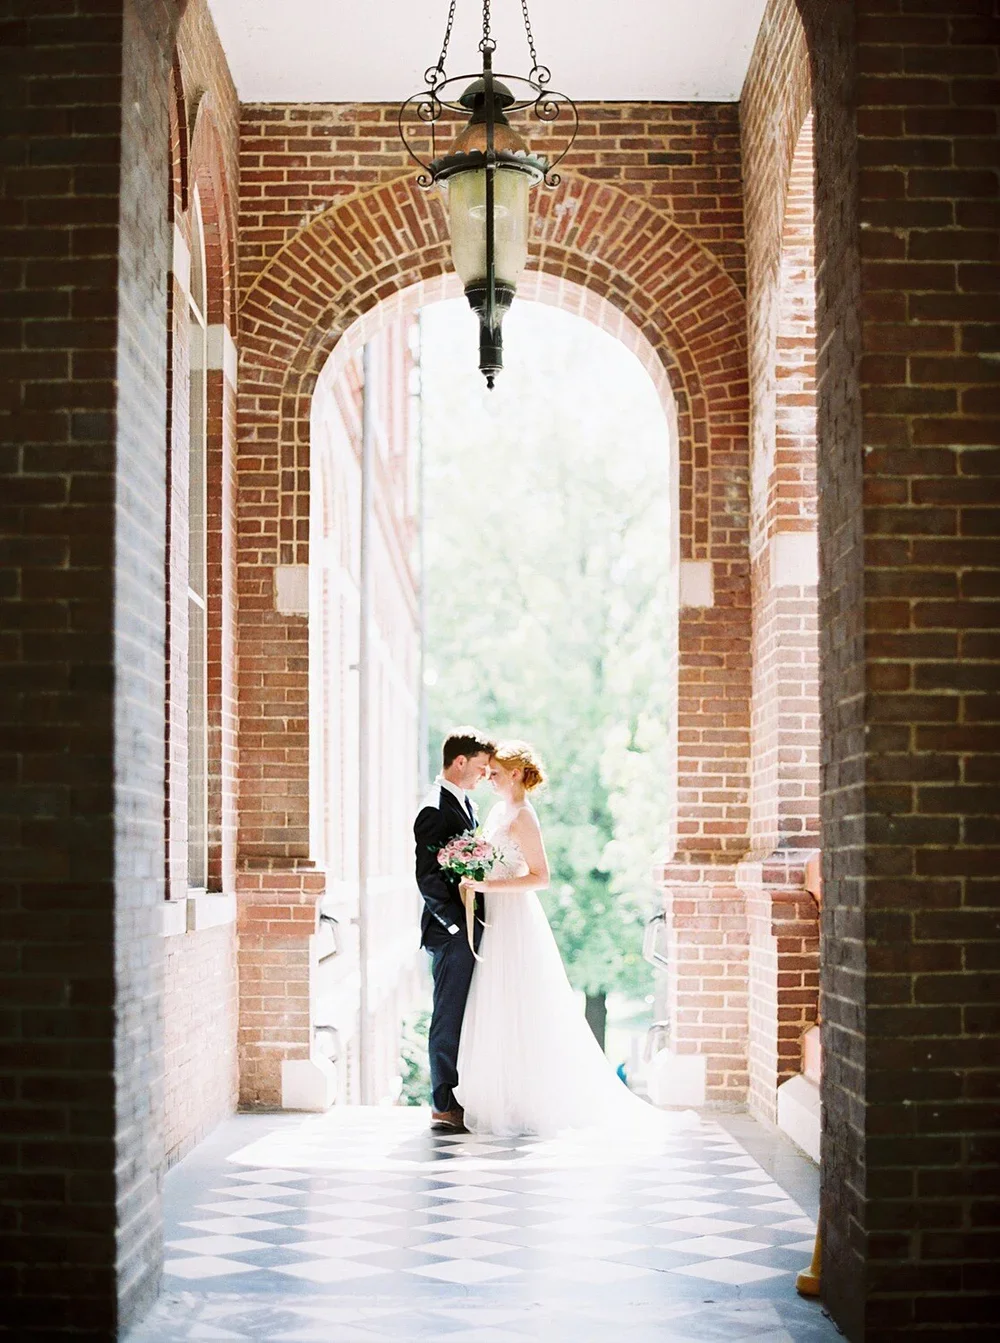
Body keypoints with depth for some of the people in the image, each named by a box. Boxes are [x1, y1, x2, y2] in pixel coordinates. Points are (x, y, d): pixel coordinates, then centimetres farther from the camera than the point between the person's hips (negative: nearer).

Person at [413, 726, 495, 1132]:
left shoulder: (466, 803, 15)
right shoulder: (435, 811, -15)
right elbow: (428, 877, -19)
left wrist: (480, 918, 15)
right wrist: (456, 924, -18)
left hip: (471, 929, 9)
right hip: (452, 932, -9)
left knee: (464, 1018, 13)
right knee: (449, 1019, -3)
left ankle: (459, 1100, 20)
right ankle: (445, 1107, 2)